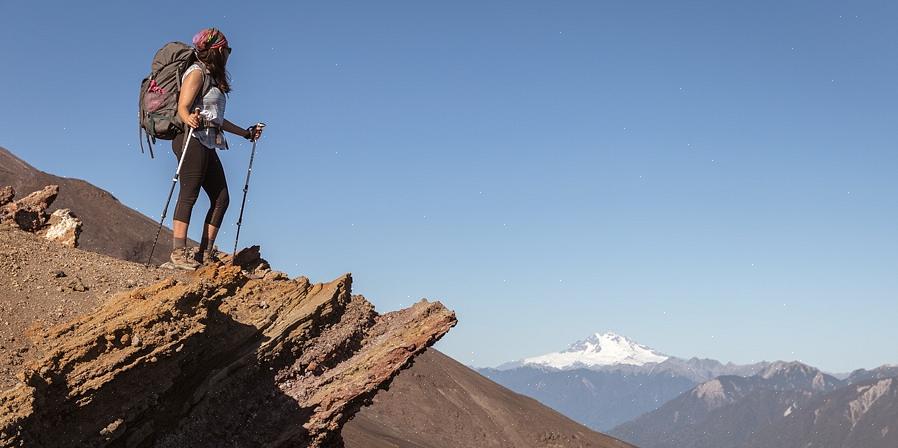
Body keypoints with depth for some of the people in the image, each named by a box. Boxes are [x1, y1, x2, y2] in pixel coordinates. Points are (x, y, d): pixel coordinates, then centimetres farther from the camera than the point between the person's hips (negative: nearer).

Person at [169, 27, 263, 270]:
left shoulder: (213, 77, 24)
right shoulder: (197, 72, -3)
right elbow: (182, 108, -14)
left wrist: (246, 132, 34)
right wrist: (190, 119, -37)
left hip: (208, 145, 9)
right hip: (192, 139, -9)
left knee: (221, 199, 2)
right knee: (188, 195, -13)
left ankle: (205, 254, 5)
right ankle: (179, 253, -14)